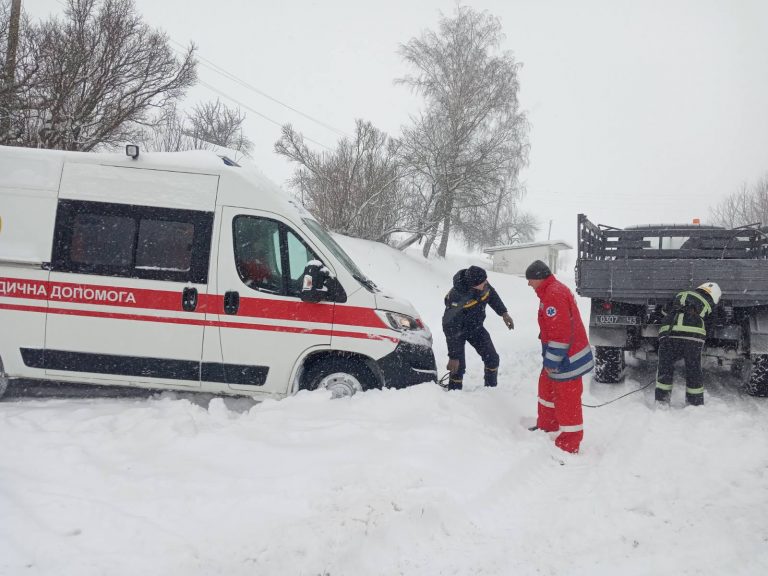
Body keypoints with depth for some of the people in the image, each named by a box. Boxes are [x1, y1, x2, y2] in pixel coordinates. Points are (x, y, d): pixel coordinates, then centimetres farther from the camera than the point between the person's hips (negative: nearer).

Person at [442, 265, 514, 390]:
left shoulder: (482, 284, -22)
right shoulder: (457, 298, -40)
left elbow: (491, 294, 5)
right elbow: (451, 331, -35)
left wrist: (503, 313, 1)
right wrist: (453, 357, -32)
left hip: (476, 328, 6)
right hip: (457, 329, -6)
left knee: (492, 358, 7)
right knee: (458, 366, -13)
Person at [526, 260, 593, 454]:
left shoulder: (554, 294, -22)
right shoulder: (552, 290, 12)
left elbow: (560, 333, -26)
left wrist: (551, 360, -19)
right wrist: (549, 358, 22)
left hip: (566, 359, -11)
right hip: (557, 356, 11)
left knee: (567, 401, -2)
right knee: (547, 387, 24)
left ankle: (569, 444, 7)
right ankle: (547, 426, 40)